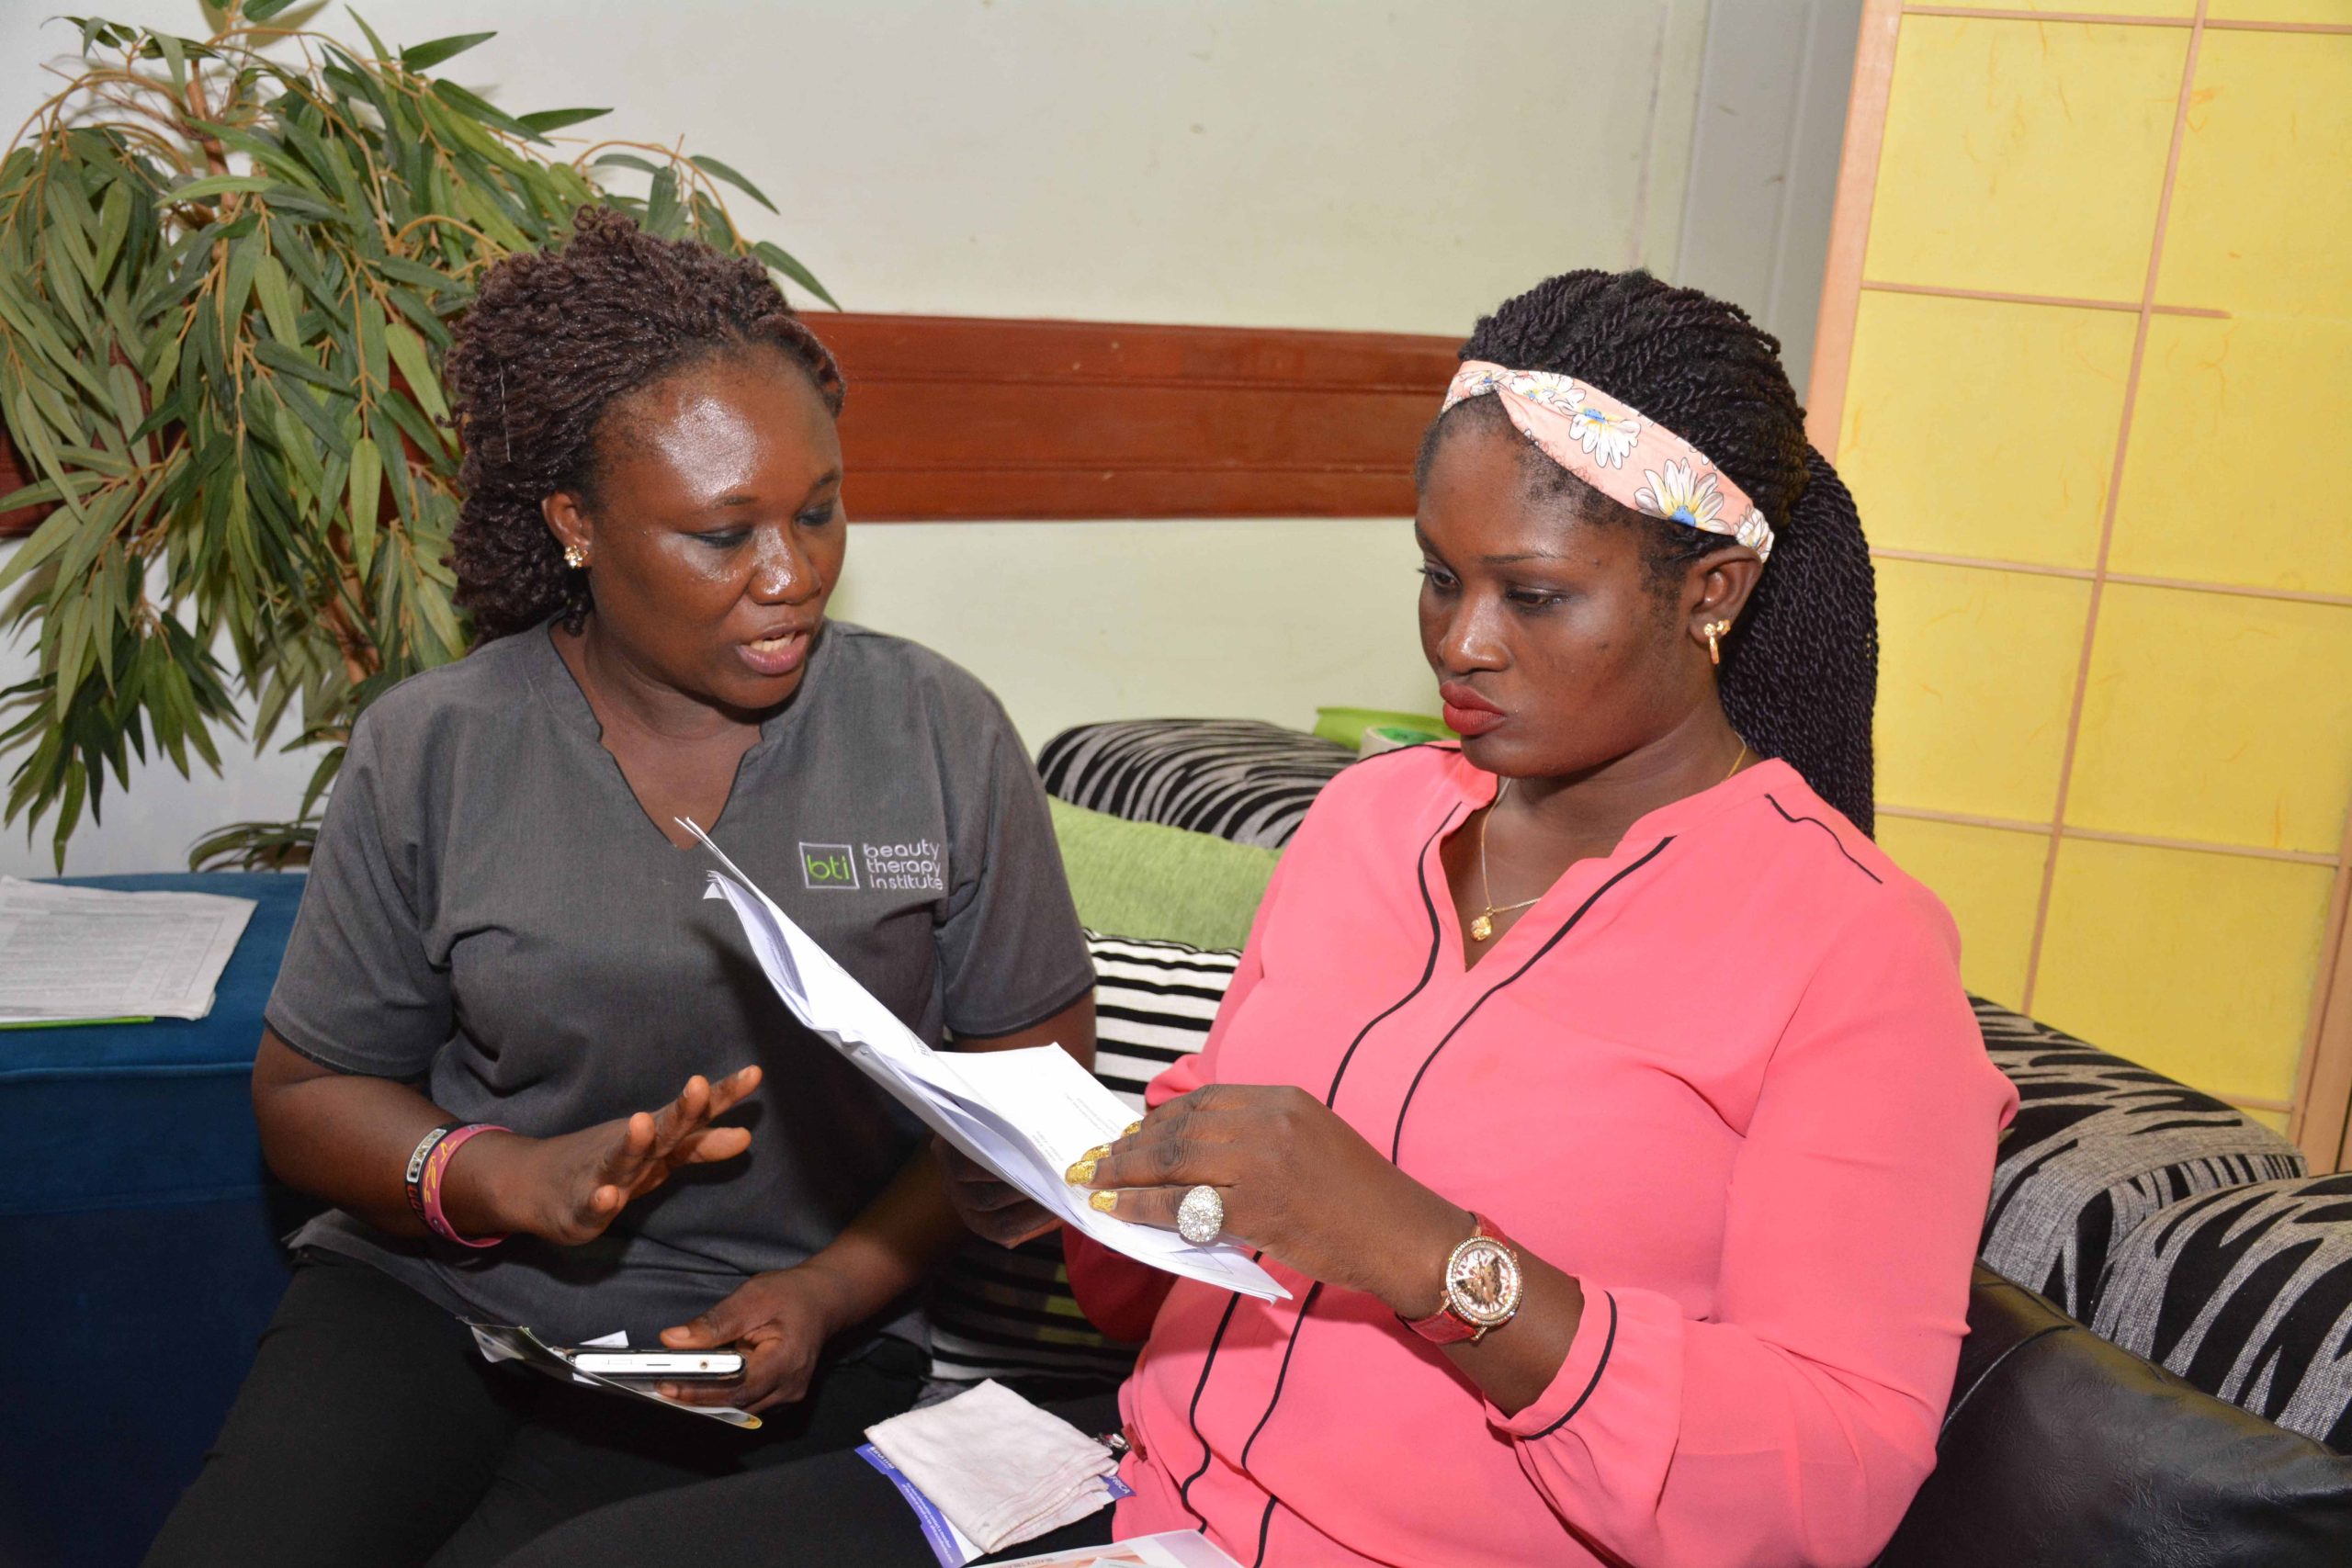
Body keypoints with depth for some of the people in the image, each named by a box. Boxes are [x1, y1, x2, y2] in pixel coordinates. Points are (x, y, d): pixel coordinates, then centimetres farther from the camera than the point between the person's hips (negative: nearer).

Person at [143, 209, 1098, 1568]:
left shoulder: (941, 734, -2)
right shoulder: (428, 752, 0)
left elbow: (1036, 1062, 1)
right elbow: (308, 1087, 6)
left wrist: (835, 1287, -12)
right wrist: (504, 1179, -15)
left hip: (759, 1339, -1)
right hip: (432, 1292, 2)